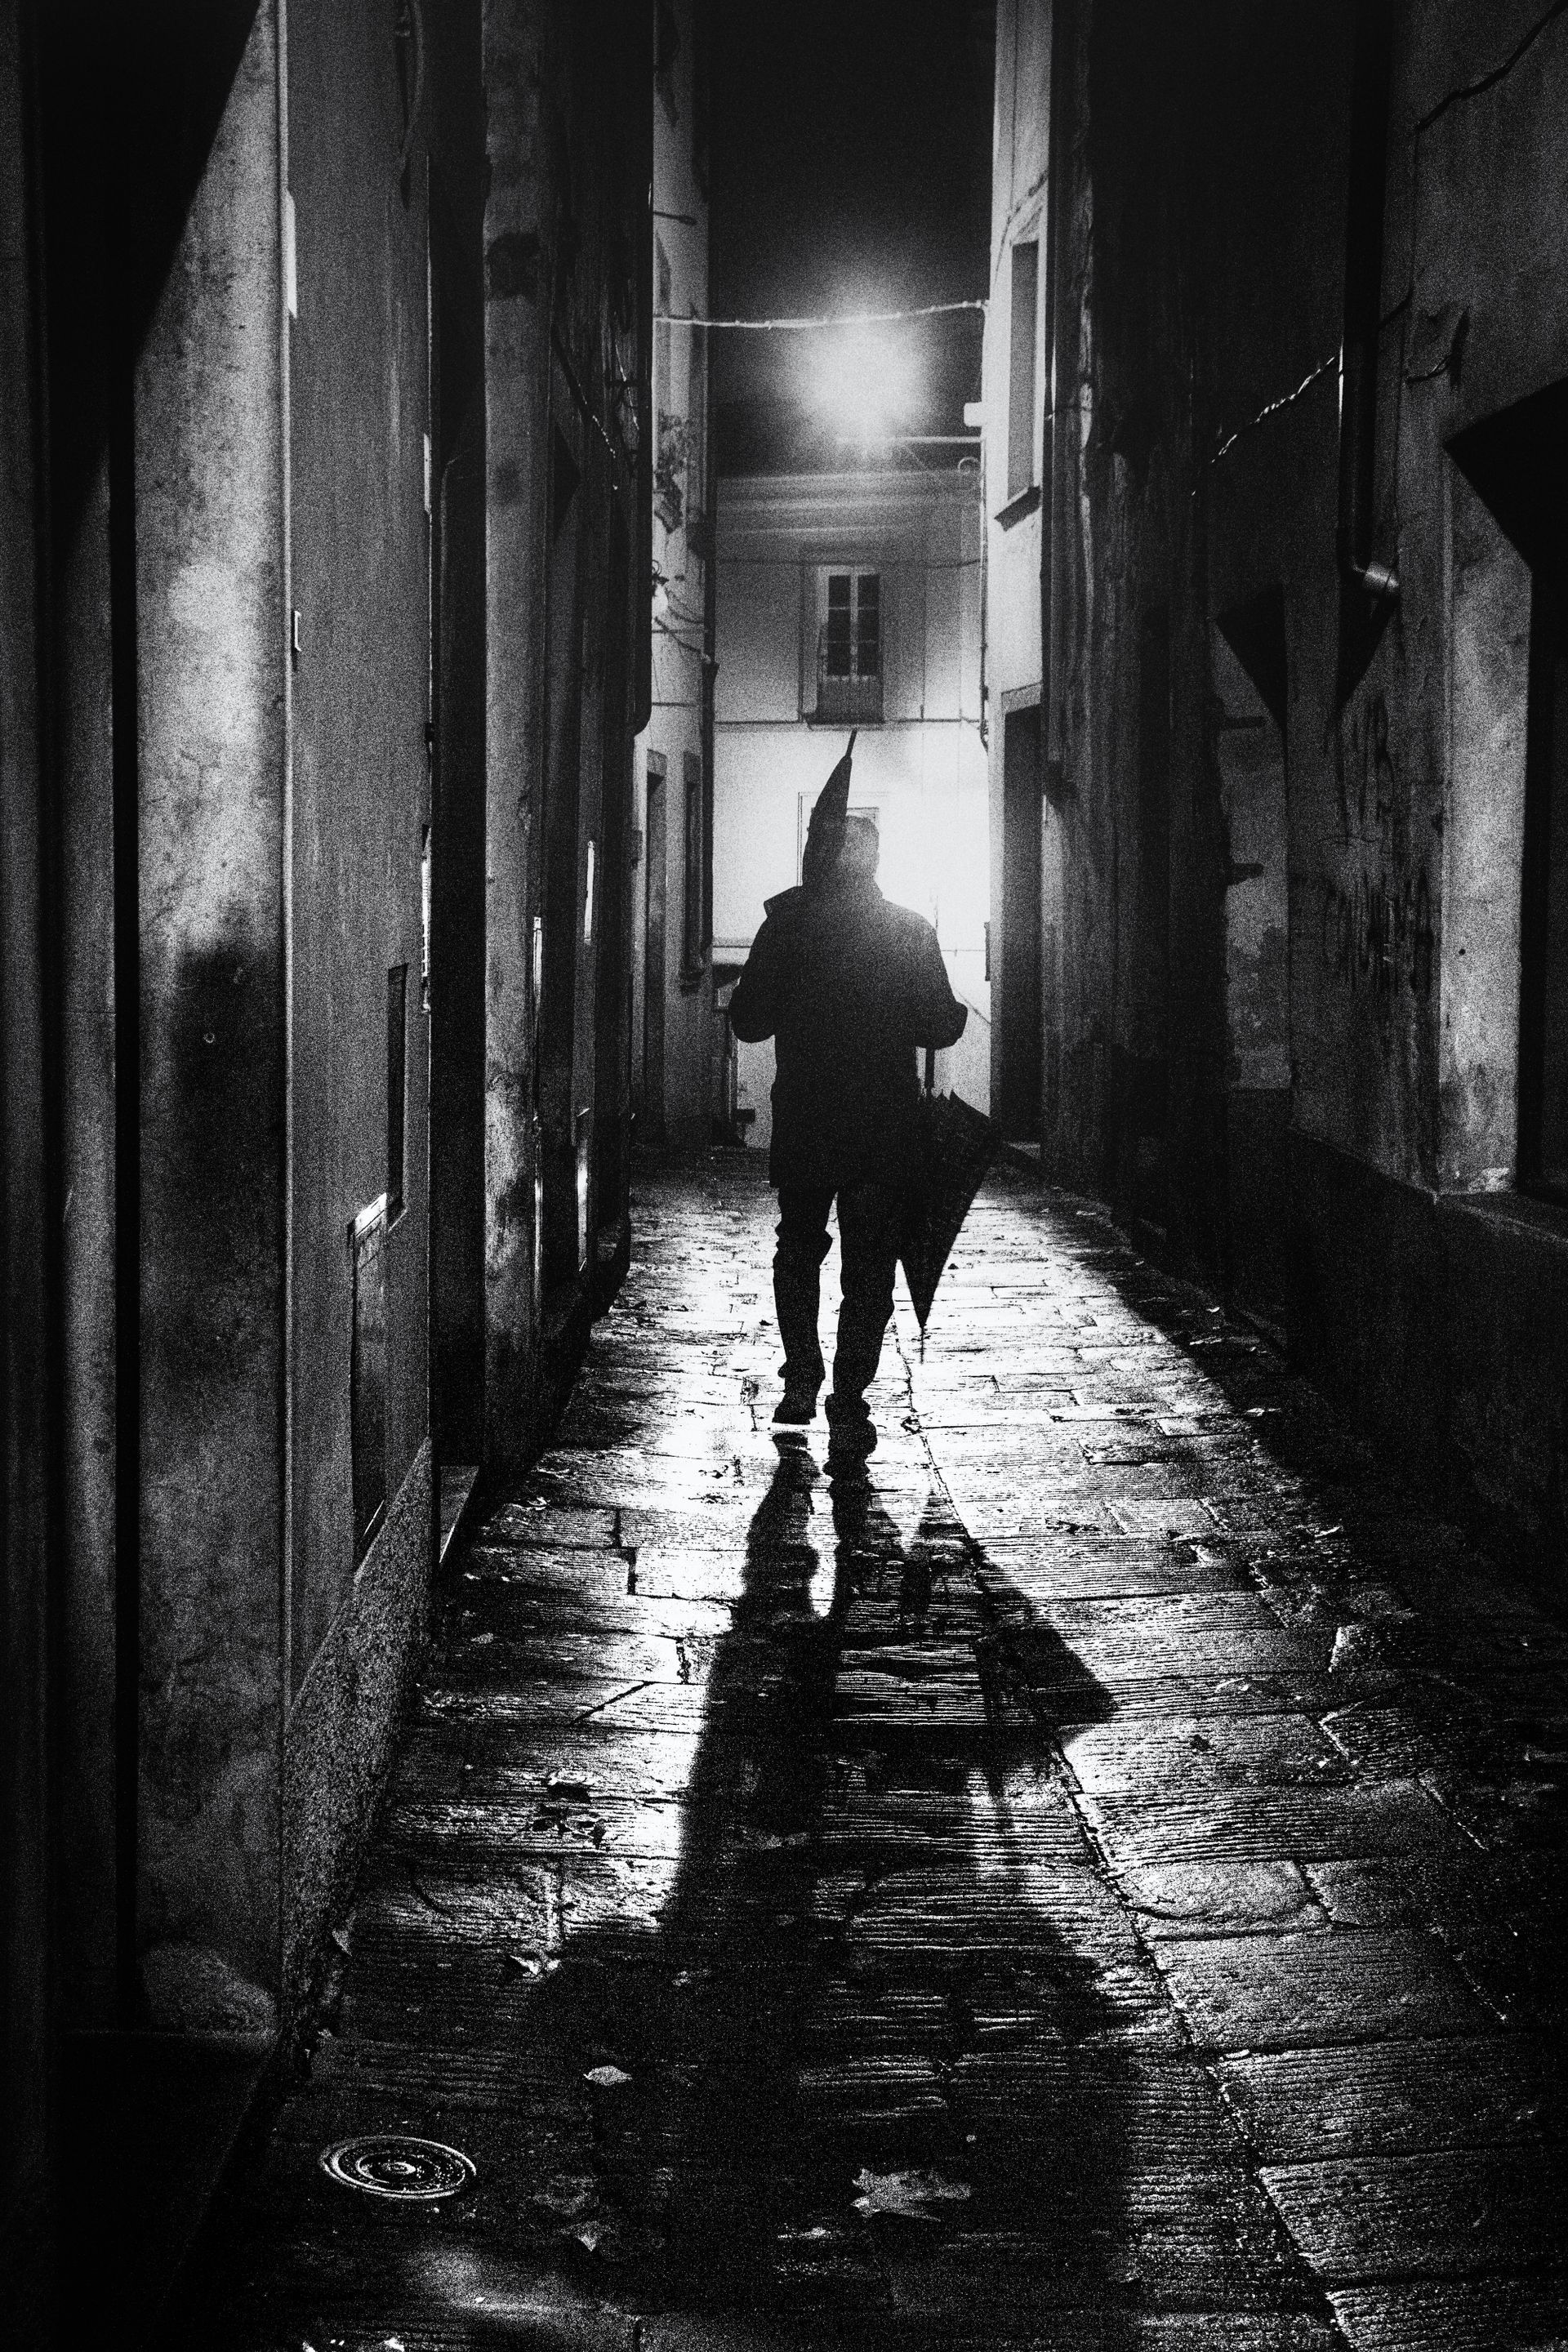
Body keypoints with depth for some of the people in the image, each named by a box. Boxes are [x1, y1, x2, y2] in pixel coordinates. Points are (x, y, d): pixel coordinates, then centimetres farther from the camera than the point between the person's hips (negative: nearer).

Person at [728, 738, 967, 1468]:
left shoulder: (788, 922, -5)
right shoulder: (912, 932, -3)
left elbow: (748, 1021, -4)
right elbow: (941, 1026, -4)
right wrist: (962, 1011, 18)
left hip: (802, 1125, 0)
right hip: (886, 1129, 0)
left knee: (798, 1247, 21)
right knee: (870, 1264, 6)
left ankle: (802, 1378, 13)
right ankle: (849, 1407, 1)